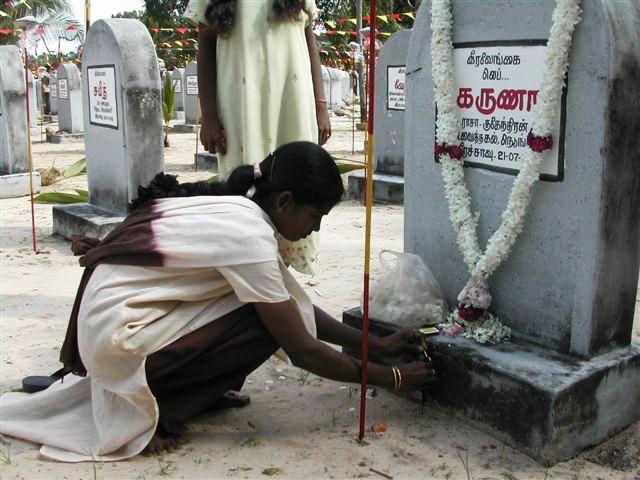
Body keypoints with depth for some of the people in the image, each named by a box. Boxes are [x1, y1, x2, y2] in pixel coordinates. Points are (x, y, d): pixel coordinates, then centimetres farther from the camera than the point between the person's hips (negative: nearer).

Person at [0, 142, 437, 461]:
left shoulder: (234, 209, 4)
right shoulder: (250, 236, -23)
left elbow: (299, 305, 10)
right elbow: (303, 352, -18)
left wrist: (377, 344, 10)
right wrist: (390, 378, -7)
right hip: (119, 338, -8)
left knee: (280, 307, 5)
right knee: (269, 323, -15)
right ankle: (158, 410, -4)